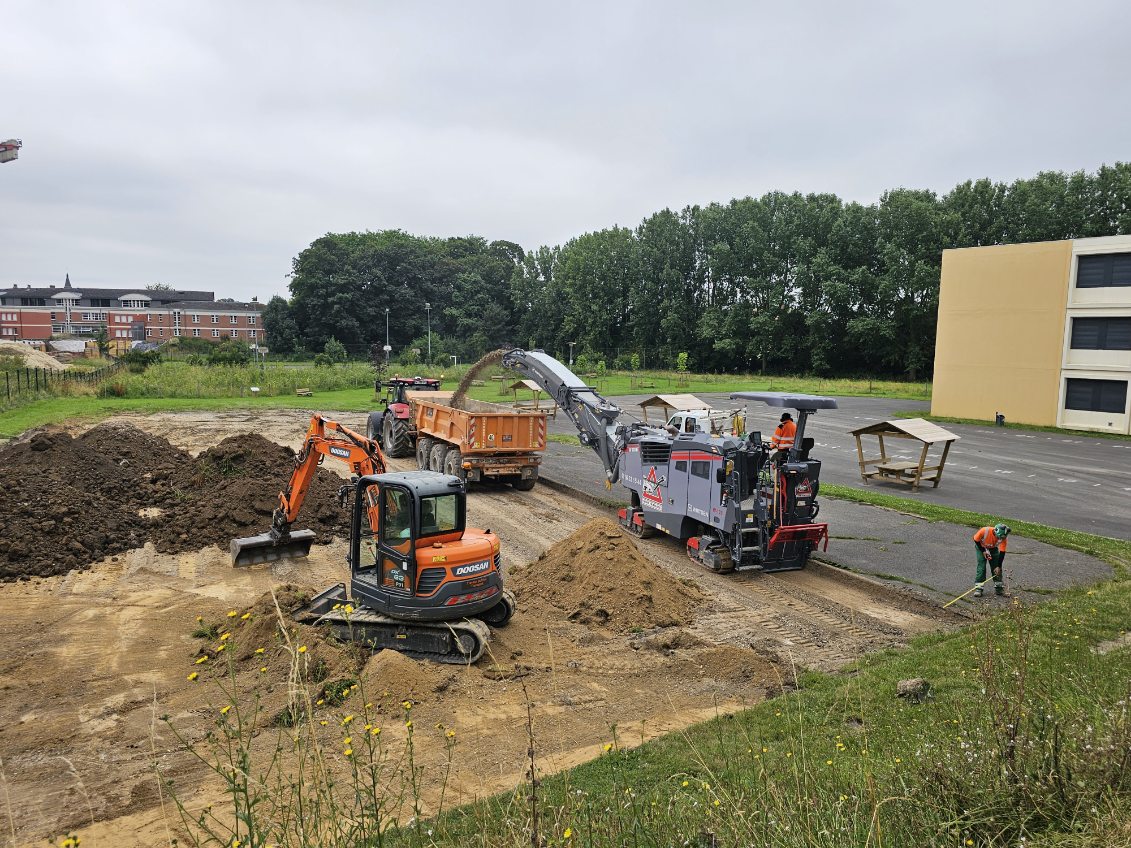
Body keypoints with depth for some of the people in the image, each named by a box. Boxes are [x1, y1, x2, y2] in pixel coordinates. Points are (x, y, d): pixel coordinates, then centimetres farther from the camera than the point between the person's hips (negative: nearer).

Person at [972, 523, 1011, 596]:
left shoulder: (1003, 538, -28)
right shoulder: (984, 531, -38)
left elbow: (1002, 552, -22)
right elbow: (976, 540, -19)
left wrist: (998, 566, -21)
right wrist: (983, 551, -18)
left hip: (993, 549, 3)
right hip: (981, 547, -3)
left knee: (996, 567, -3)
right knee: (981, 567, -12)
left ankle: (998, 587, 9)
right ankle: (978, 588, -12)